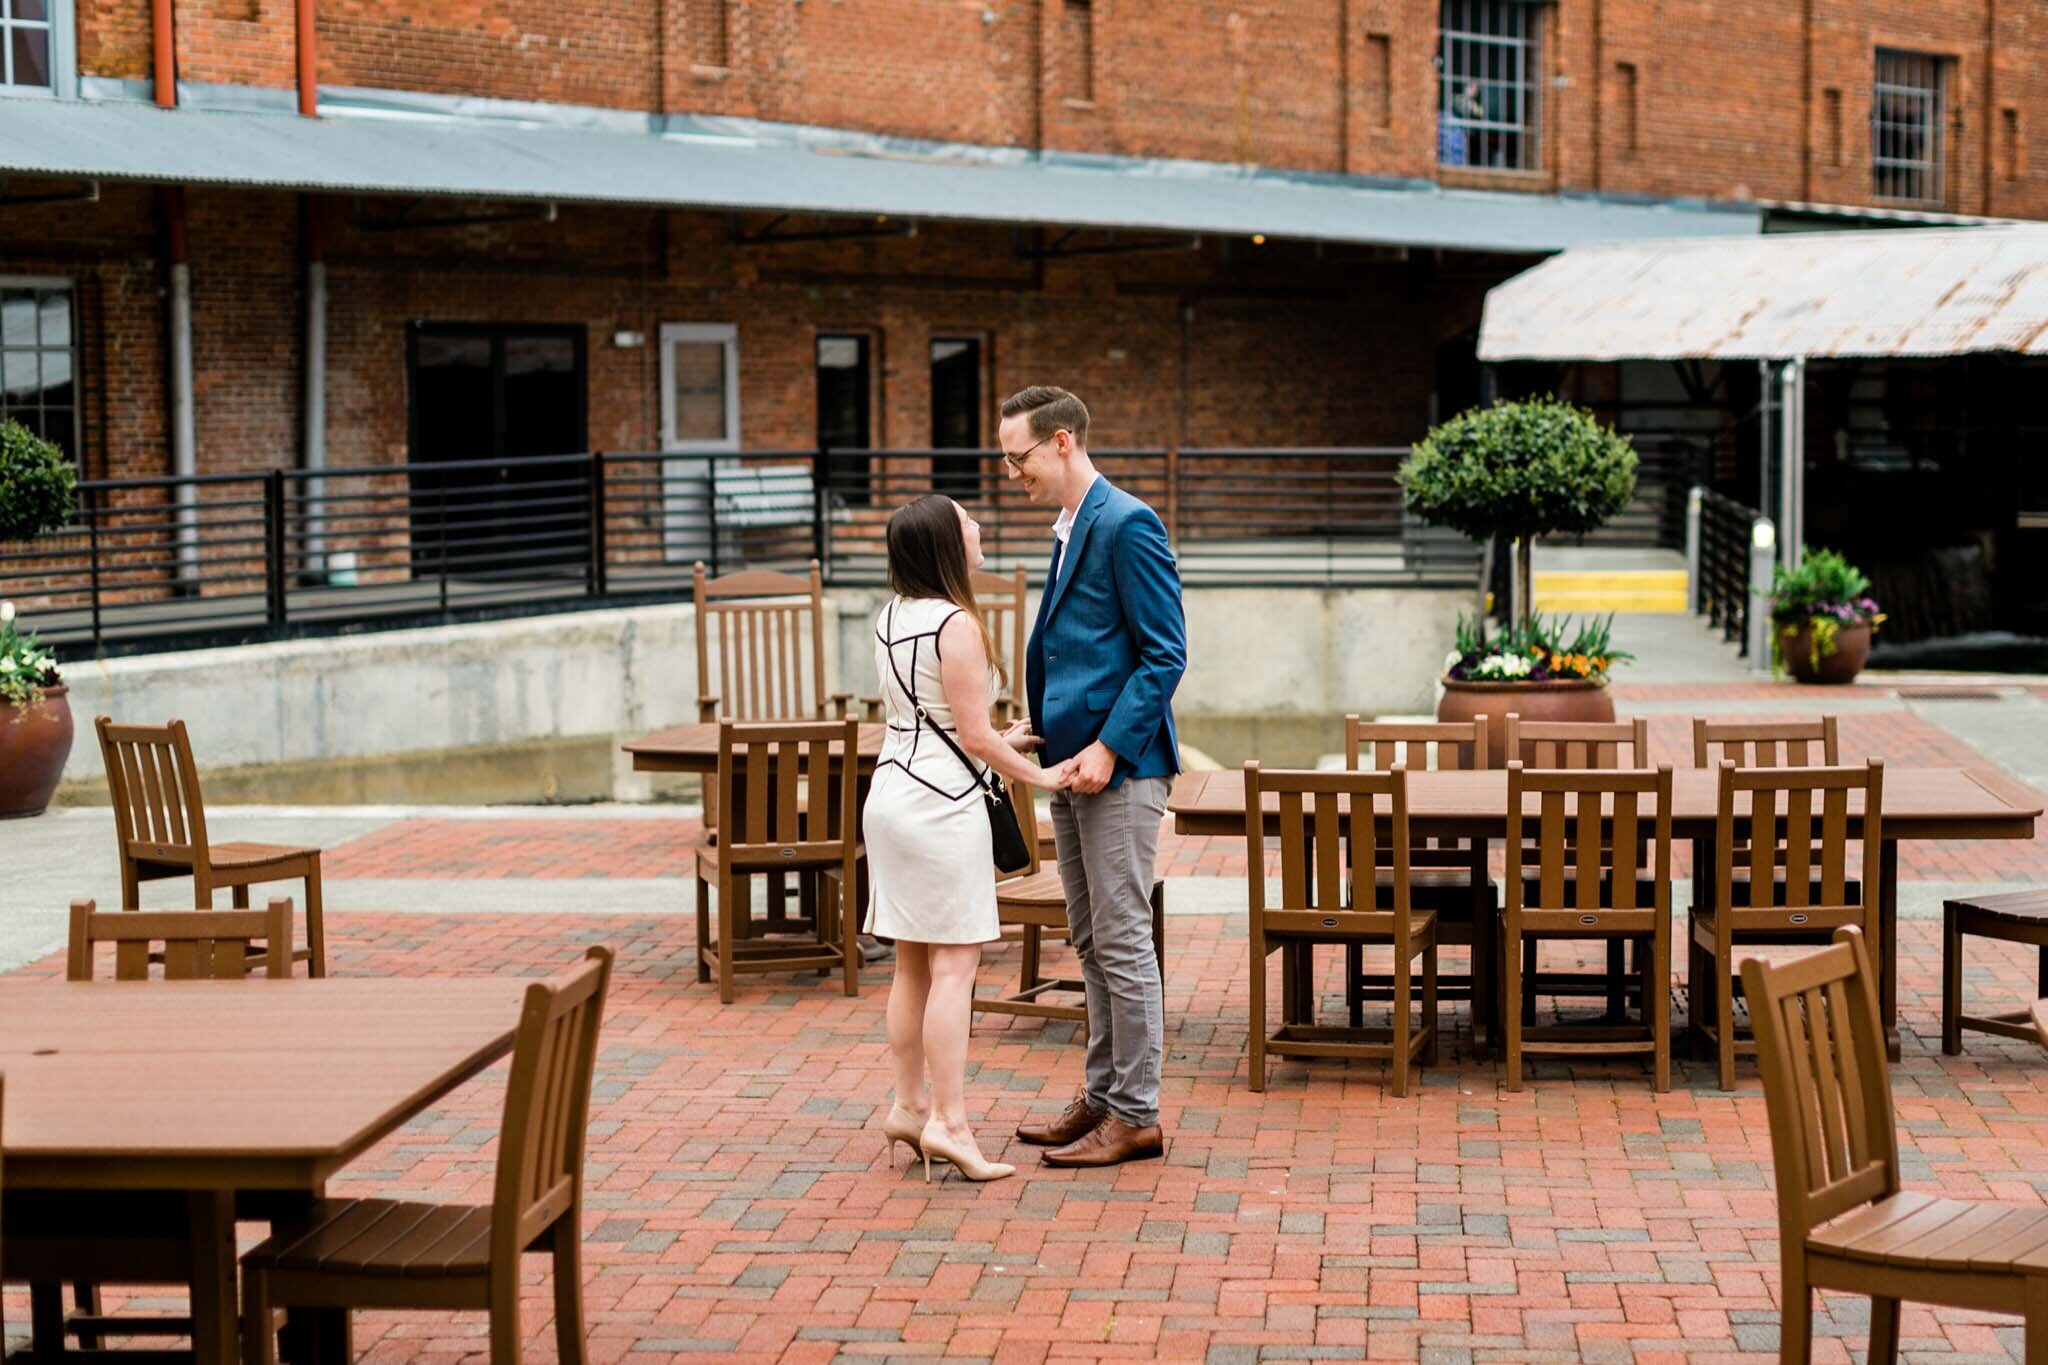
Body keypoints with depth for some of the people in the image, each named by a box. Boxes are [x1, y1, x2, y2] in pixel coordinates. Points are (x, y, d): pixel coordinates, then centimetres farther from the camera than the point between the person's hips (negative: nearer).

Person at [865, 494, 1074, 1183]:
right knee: (954, 965, -6)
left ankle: (909, 1106, 19)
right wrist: (1038, 775, -1)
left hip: (890, 791, 9)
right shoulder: (956, 624, -16)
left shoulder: (891, 618, 10)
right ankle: (948, 1122, -8)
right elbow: (975, 738, -15)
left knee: (913, 965, 13)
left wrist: (999, 741, 23)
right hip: (941, 803, -9)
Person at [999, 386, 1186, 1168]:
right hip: (1073, 764, 10)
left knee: (1121, 941, -4)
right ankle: (1102, 1097, 22)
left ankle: (1136, 1117, 3)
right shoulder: (1069, 530, 15)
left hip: (1119, 767, -10)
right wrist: (1040, 730, 12)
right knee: (1090, 942, 14)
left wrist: (1107, 747, -21)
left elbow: (1165, 654, -17)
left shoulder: (1127, 525, -14)